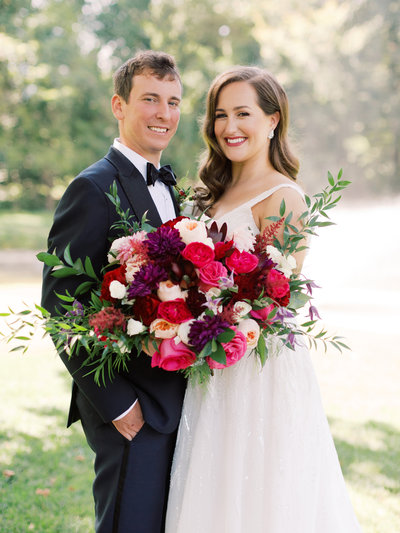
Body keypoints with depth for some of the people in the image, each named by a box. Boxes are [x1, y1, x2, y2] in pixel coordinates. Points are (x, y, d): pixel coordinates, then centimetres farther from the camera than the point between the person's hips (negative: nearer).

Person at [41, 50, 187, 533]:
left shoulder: (169, 188, 13)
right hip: (131, 409, -8)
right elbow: (59, 303, -17)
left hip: (173, 399, 8)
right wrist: (115, 403, -17)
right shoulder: (94, 187, -14)